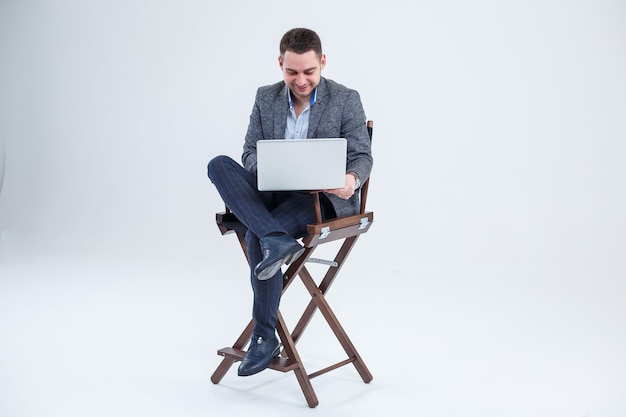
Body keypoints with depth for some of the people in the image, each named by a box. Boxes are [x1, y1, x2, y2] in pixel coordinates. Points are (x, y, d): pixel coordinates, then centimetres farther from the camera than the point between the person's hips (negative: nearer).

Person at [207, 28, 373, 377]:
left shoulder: (346, 99, -2)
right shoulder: (266, 98, 9)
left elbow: (362, 155, -5)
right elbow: (250, 151, 9)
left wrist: (352, 179, -30)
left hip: (323, 196, -5)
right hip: (273, 193, 5)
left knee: (257, 235, -30)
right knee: (219, 165, -22)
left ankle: (266, 337, -15)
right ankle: (277, 241, -40)